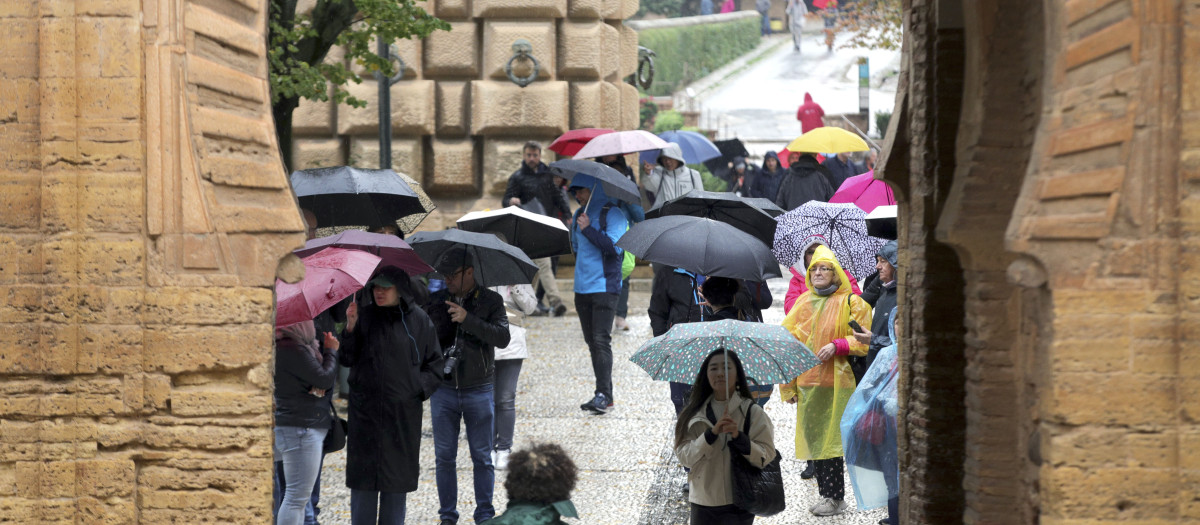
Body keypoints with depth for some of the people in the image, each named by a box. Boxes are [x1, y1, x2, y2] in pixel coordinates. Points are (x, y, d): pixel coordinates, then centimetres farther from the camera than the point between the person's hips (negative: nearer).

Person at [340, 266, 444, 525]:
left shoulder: (418, 320, 2)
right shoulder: (364, 315, 1)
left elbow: (435, 364, 9)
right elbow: (346, 359, -2)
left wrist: (419, 389, -5)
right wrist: (350, 328, -16)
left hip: (404, 412, 0)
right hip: (366, 409, 0)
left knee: (397, 477, 4)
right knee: (364, 474, 1)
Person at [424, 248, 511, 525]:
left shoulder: (490, 301, -3)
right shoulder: (436, 300, 4)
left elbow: (503, 338, -16)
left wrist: (468, 320, -23)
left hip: (479, 390, -2)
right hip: (444, 390, 2)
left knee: (482, 457, 4)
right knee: (444, 457, 6)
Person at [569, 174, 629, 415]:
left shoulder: (612, 214, -6)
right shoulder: (580, 214, 16)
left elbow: (615, 247, -20)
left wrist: (588, 229, -19)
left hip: (605, 286, -7)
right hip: (582, 287, 7)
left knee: (601, 339, -15)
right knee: (592, 341, 7)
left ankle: (603, 394, -17)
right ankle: (603, 395, 11)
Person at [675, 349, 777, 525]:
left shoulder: (752, 412, -4)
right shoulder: (695, 414, 3)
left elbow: (767, 456, -9)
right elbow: (684, 456, -6)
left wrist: (738, 437, -23)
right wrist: (712, 434, -18)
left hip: (738, 505, -2)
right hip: (703, 503, 2)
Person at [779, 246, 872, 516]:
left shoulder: (850, 302, 1)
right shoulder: (803, 302, 15)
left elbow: (864, 340, -2)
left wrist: (837, 346, -17)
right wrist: (788, 385, 13)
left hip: (835, 381, -5)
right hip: (807, 381, 5)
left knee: (829, 440, -9)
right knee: (813, 439, 5)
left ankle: (835, 498, -4)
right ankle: (827, 494, 12)